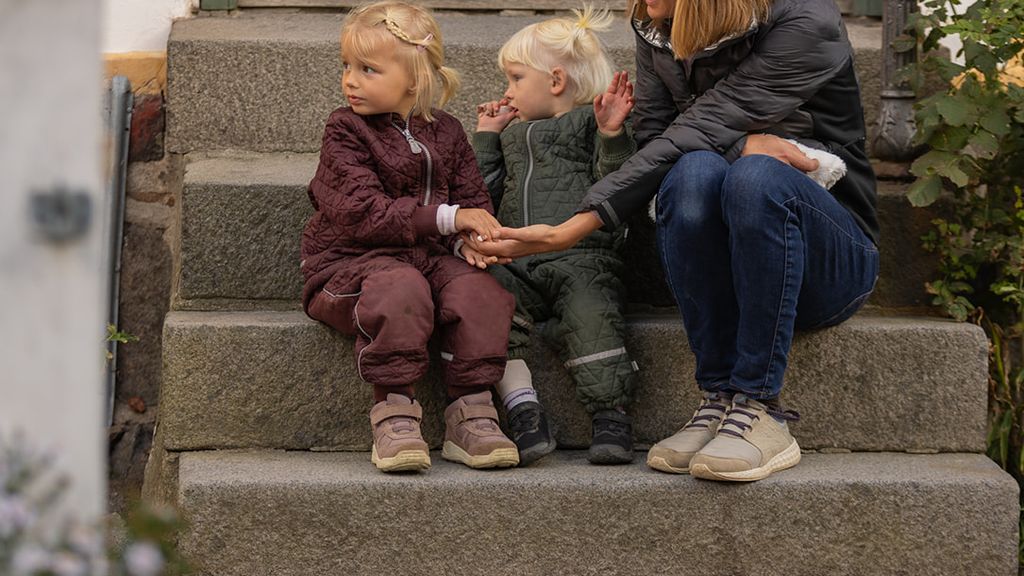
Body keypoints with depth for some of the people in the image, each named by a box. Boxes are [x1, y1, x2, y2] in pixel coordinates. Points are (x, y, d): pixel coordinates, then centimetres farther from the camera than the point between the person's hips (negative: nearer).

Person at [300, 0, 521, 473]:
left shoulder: (445, 133, 13)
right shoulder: (345, 132, -3)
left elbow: (472, 198, 14)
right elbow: (360, 211, -15)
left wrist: (473, 235, -13)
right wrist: (445, 218, -21)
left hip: (429, 257, 4)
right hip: (350, 261, -4)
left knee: (479, 289, -26)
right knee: (400, 289, -38)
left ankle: (471, 414, -20)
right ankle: (393, 414, -31)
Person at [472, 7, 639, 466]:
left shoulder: (590, 120, 12)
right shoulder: (511, 135, 32)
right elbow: (487, 196, 25)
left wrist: (612, 135, -17)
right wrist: (485, 137, 26)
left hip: (580, 258, -5)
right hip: (517, 263, 5)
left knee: (589, 314, -33)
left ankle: (610, 418, -27)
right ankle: (524, 414, -32)